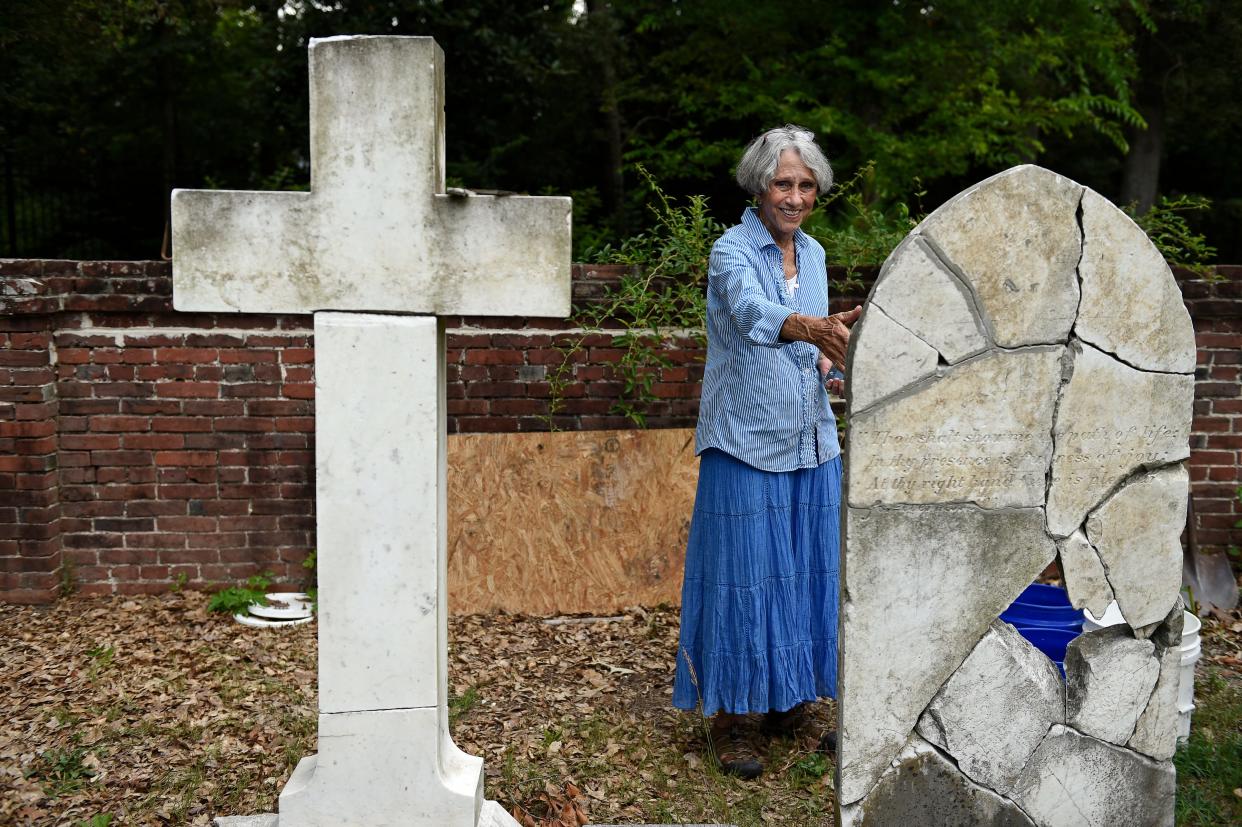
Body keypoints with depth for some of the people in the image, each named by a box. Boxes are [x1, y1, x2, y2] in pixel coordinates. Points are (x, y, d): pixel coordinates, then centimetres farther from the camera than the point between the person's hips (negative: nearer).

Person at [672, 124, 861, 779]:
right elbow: (752, 312, -31)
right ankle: (729, 718, 10)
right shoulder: (732, 250, -10)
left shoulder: (813, 254, 11)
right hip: (746, 442, -6)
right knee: (744, 572, -3)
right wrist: (813, 327, -50)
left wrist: (829, 363, -4)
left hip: (810, 443, 7)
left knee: (806, 570, 11)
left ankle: (788, 702, 26)